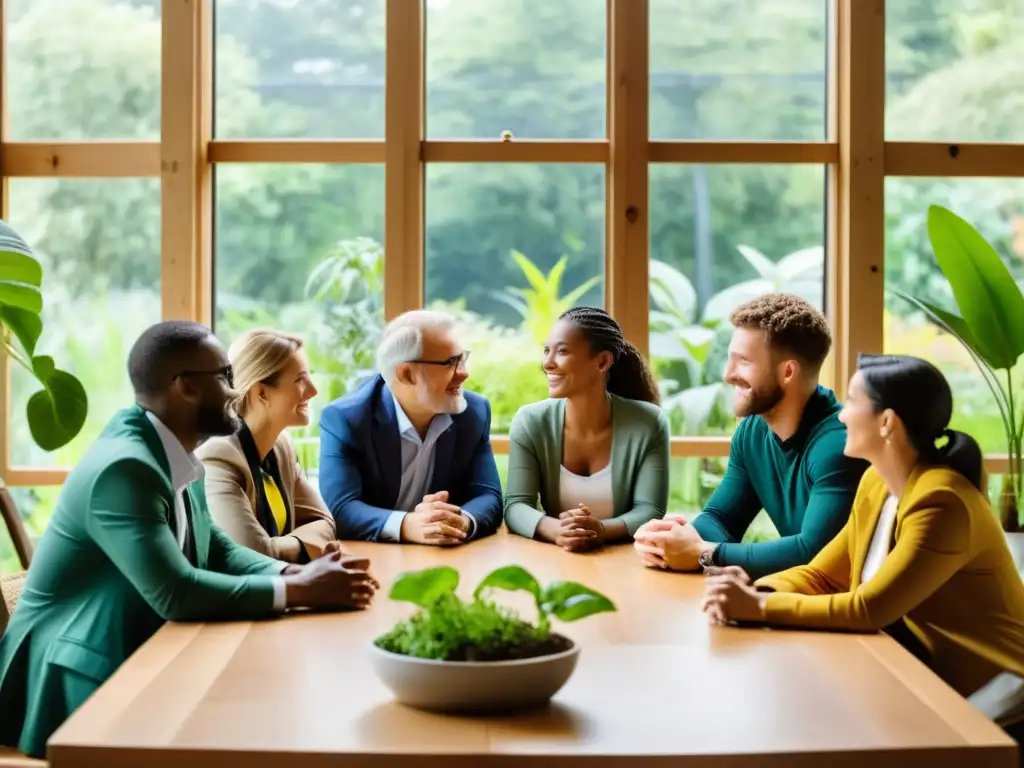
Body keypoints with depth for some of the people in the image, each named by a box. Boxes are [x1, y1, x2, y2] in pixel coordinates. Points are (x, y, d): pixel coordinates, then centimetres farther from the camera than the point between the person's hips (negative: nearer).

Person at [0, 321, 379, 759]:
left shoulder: (176, 459, 5)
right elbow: (176, 593, -30)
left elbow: (217, 551, 9)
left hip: (132, 662, 8)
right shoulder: (124, 467, -24)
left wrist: (295, 573, -9)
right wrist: (299, 591, -24)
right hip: (74, 684, -8)